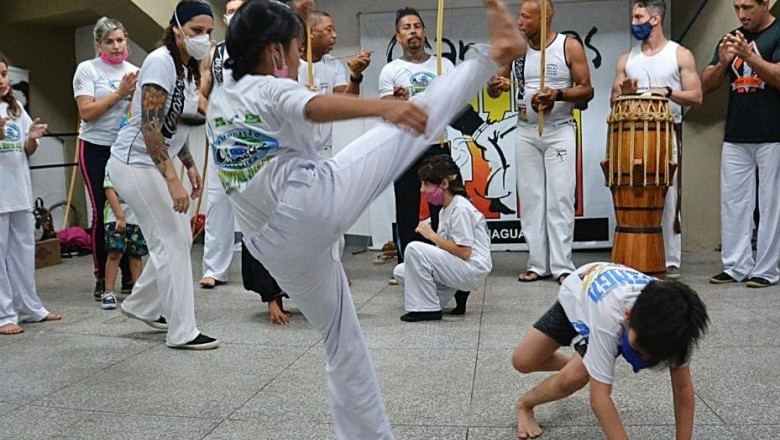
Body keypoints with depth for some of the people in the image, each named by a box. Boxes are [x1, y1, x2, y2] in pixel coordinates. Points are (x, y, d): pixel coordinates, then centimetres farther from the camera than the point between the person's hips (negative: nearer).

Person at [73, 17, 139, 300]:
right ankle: (101, 278, 7)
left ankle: (128, 277, 10)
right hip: (96, 149, -3)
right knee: (101, 213, -4)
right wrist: (119, 93, -16)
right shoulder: (87, 69, -4)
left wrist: (136, 95, -12)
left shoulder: (134, 72, 6)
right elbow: (86, 112, -13)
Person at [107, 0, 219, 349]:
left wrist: (189, 166, 13)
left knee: (178, 239, 14)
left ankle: (141, 305, 31)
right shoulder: (160, 62, -19)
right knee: (172, 243, -7)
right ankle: (182, 332, 2)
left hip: (156, 163, 9)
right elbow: (149, 127, -26)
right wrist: (172, 180, -30)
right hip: (135, 162, -9)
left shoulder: (188, 68, 9)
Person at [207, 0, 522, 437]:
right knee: (414, 115, -4)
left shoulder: (218, 103, 18)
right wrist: (384, 106, -41)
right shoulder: (272, 91, -2)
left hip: (279, 246, 7)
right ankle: (493, 56, -2)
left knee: (344, 344, 18)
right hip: (315, 200, -7)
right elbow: (317, 107, -25)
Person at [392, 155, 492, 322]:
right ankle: (456, 291, 5)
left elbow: (464, 252, -21)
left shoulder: (460, 209, -15)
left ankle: (427, 309, -14)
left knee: (414, 249, -25)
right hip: (458, 269, 10)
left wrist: (432, 235, -14)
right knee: (400, 271, 4)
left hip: (474, 270, -10)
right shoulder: (445, 210, 13)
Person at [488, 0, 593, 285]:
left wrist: (558, 94, -24)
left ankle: (562, 266, -2)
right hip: (526, 133, 4)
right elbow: (495, 89, 7)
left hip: (560, 132, -4)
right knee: (530, 198, 3)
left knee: (560, 199, -5)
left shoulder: (570, 47, -5)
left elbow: (587, 90, -6)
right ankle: (538, 264, 8)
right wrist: (494, 86, -17)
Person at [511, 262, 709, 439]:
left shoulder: (671, 322, -39)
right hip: (576, 293, -2)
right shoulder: (609, 316, -49)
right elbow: (599, 397, -46)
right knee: (522, 361, -5)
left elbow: (683, 388, -28)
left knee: (574, 378, -20)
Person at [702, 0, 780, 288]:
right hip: (735, 137, 5)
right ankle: (736, 266, 11)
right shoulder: (732, 38, 14)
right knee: (732, 203, 5)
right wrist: (723, 62, -8)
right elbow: (707, 85, 11)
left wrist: (748, 55, -24)